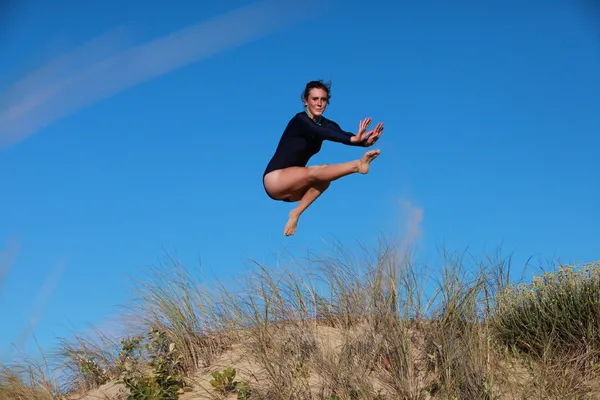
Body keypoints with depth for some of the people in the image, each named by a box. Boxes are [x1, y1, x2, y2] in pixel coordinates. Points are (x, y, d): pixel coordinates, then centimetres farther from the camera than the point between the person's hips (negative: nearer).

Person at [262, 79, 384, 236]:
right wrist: (353, 138, -51)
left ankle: (296, 213, -25)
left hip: (294, 187, 7)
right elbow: (323, 134, -36)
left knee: (325, 175, -24)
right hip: (274, 179, -7)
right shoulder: (300, 120, -17)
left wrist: (366, 141, -39)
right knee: (316, 171, -32)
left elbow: (343, 134, -18)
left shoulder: (326, 124, 3)